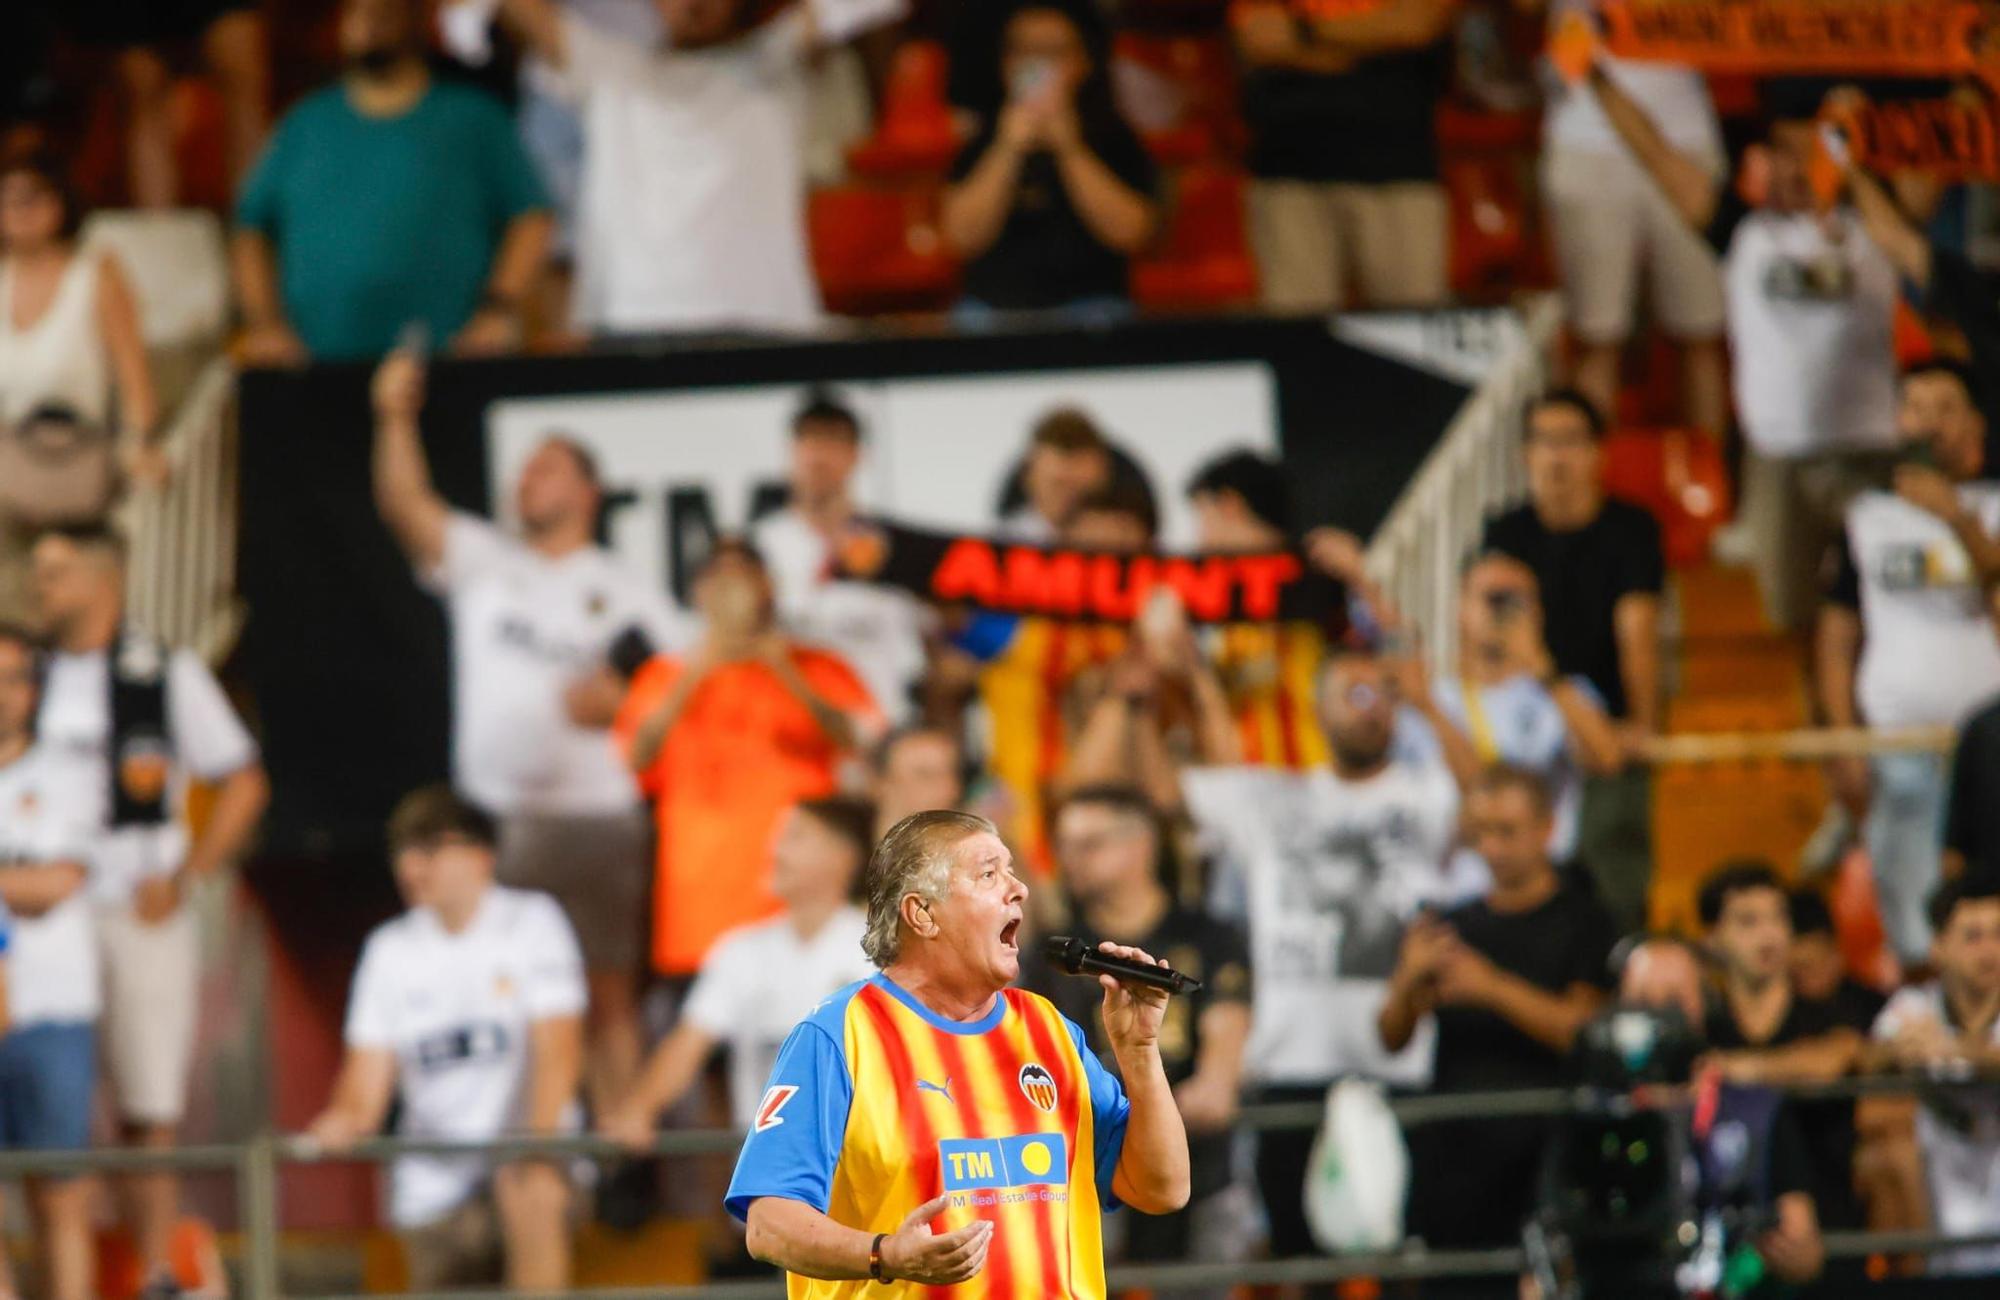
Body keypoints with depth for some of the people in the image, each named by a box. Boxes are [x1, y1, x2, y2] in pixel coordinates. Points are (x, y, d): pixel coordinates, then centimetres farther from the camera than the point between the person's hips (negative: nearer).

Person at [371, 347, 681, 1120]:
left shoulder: (626, 596, 9)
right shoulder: (481, 561, 12)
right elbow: (405, 505, -3)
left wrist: (622, 703, -13)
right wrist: (395, 418, -17)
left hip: (595, 818, -2)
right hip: (493, 817, 2)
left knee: (606, 997, -1)